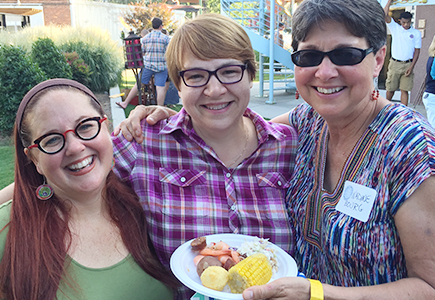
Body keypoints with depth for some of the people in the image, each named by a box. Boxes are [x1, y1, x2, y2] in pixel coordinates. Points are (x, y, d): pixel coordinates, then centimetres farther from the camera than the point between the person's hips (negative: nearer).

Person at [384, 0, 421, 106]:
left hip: (408, 64, 0)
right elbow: (384, 15, -6)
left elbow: (417, 51, 3)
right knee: (390, 88, 5)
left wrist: (411, 67, -6)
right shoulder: (395, 28, 5)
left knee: (405, 90, -2)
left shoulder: (416, 33, 4)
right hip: (394, 63, 0)